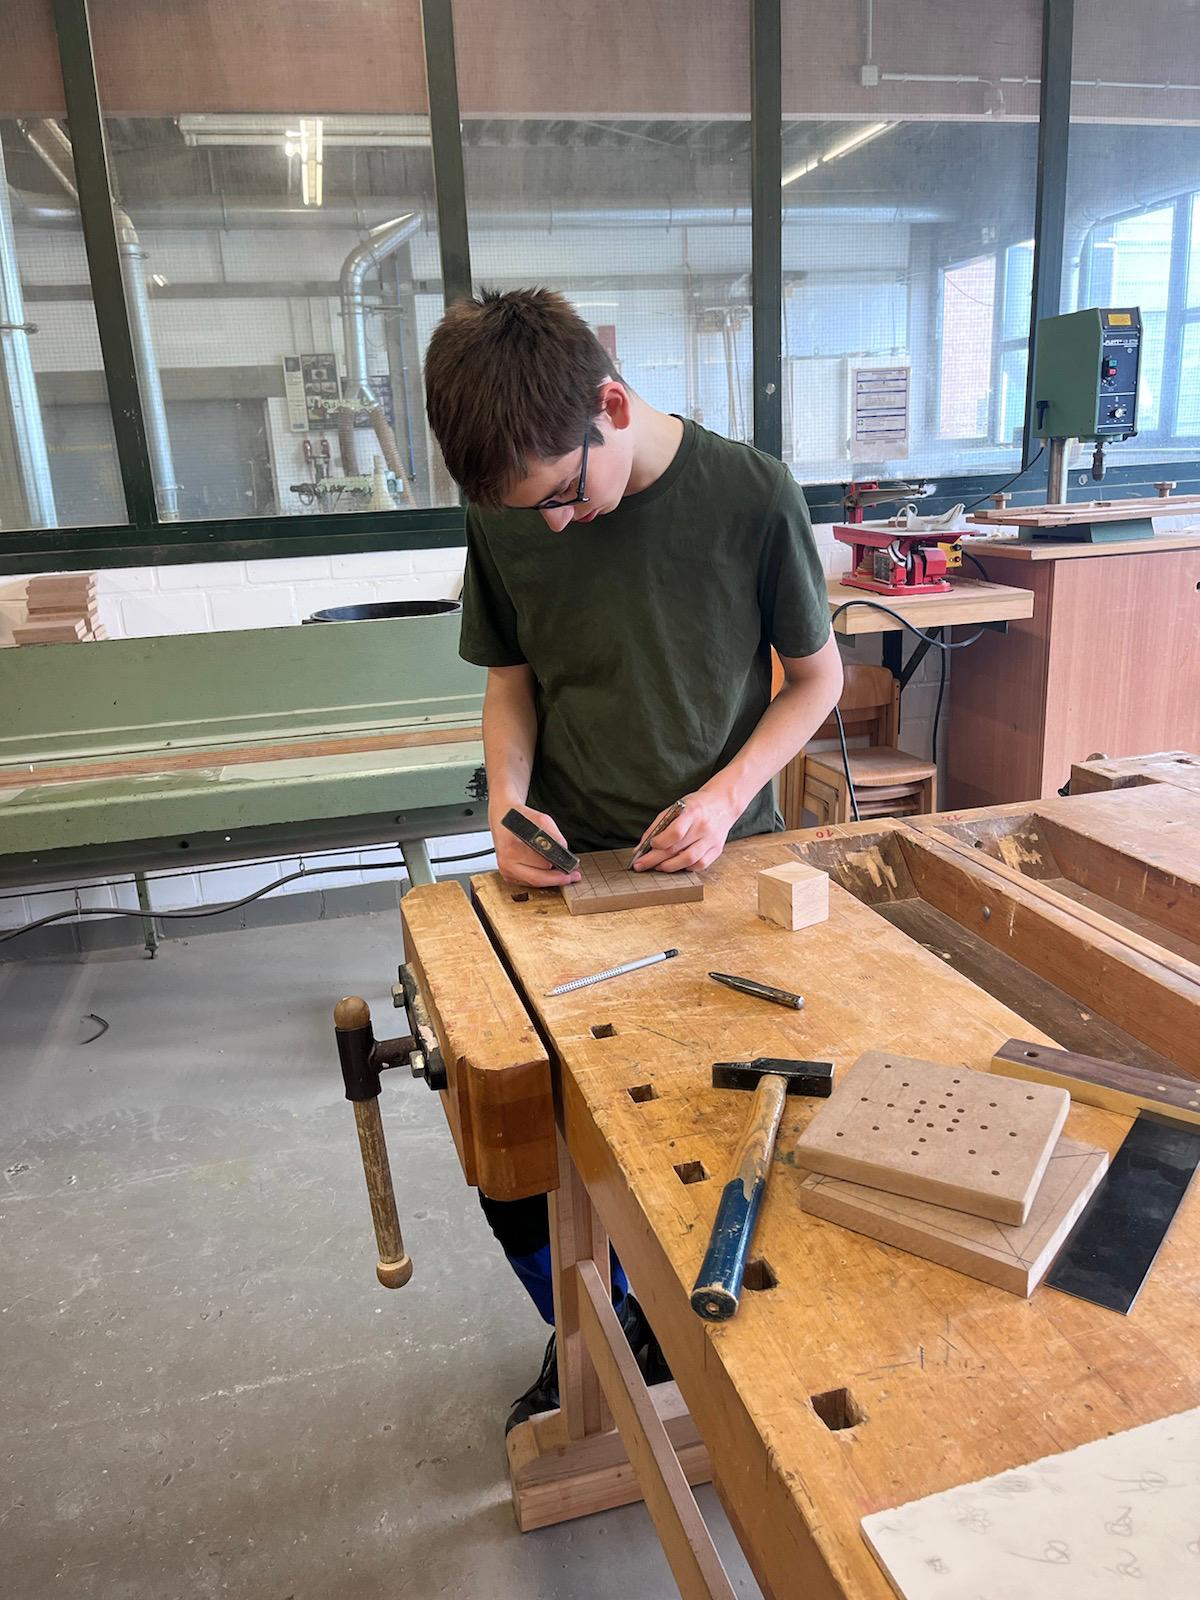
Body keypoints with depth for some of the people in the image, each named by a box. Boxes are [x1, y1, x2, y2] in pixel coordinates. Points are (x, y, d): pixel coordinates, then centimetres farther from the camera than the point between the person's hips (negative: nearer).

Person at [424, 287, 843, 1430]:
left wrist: (726, 794, -16)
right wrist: (508, 798, -10)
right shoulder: (506, 514, -5)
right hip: (564, 870, 2)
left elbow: (816, 675, -2)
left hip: (718, 861, -2)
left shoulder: (749, 495, -12)